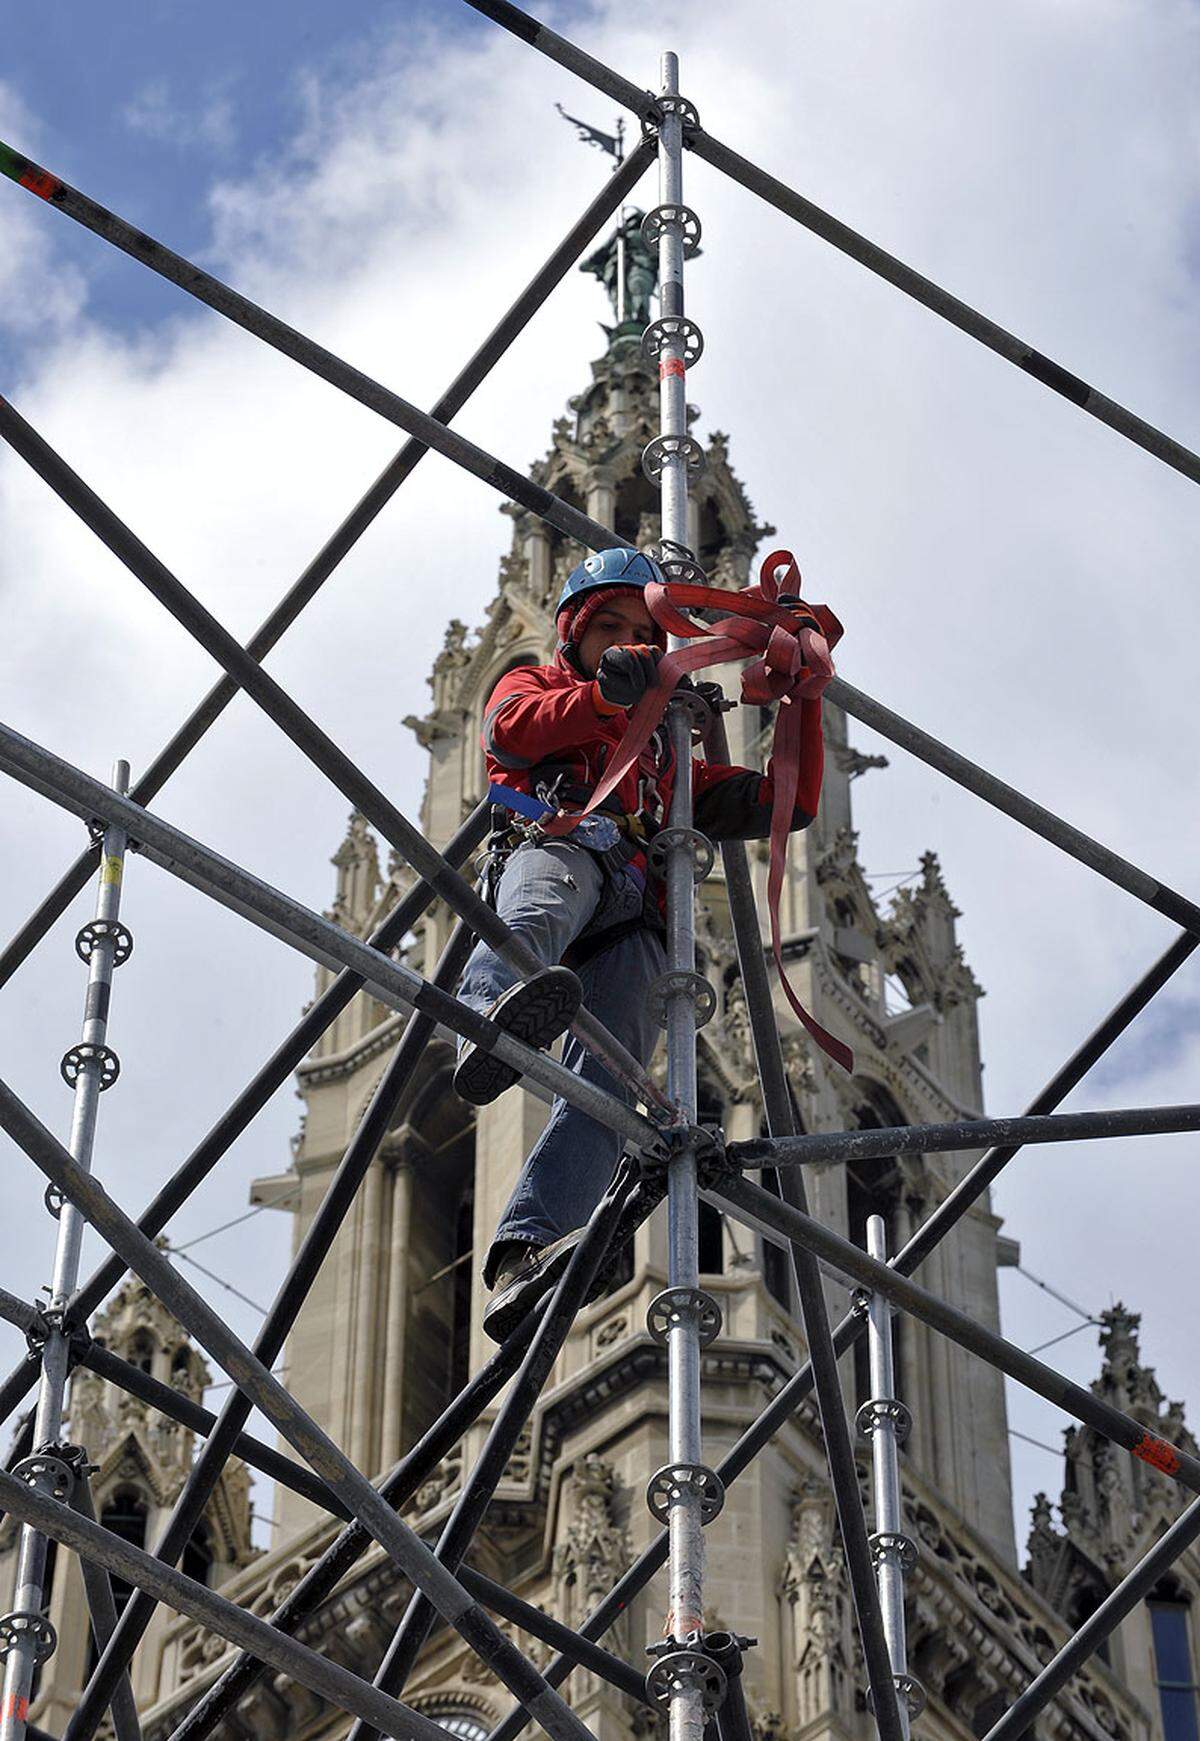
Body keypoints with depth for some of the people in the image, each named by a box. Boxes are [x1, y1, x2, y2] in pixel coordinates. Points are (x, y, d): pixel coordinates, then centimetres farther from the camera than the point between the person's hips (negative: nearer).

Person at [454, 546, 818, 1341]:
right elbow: (511, 727, 6)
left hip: (634, 924, 3)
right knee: (548, 900, -43)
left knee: (605, 1087, -27)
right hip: (558, 846, -3)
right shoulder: (535, 684, 32)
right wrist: (608, 694, -13)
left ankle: (521, 1261, -48)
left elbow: (782, 803, 34)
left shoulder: (668, 753, 42)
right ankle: (489, 1023, -76)